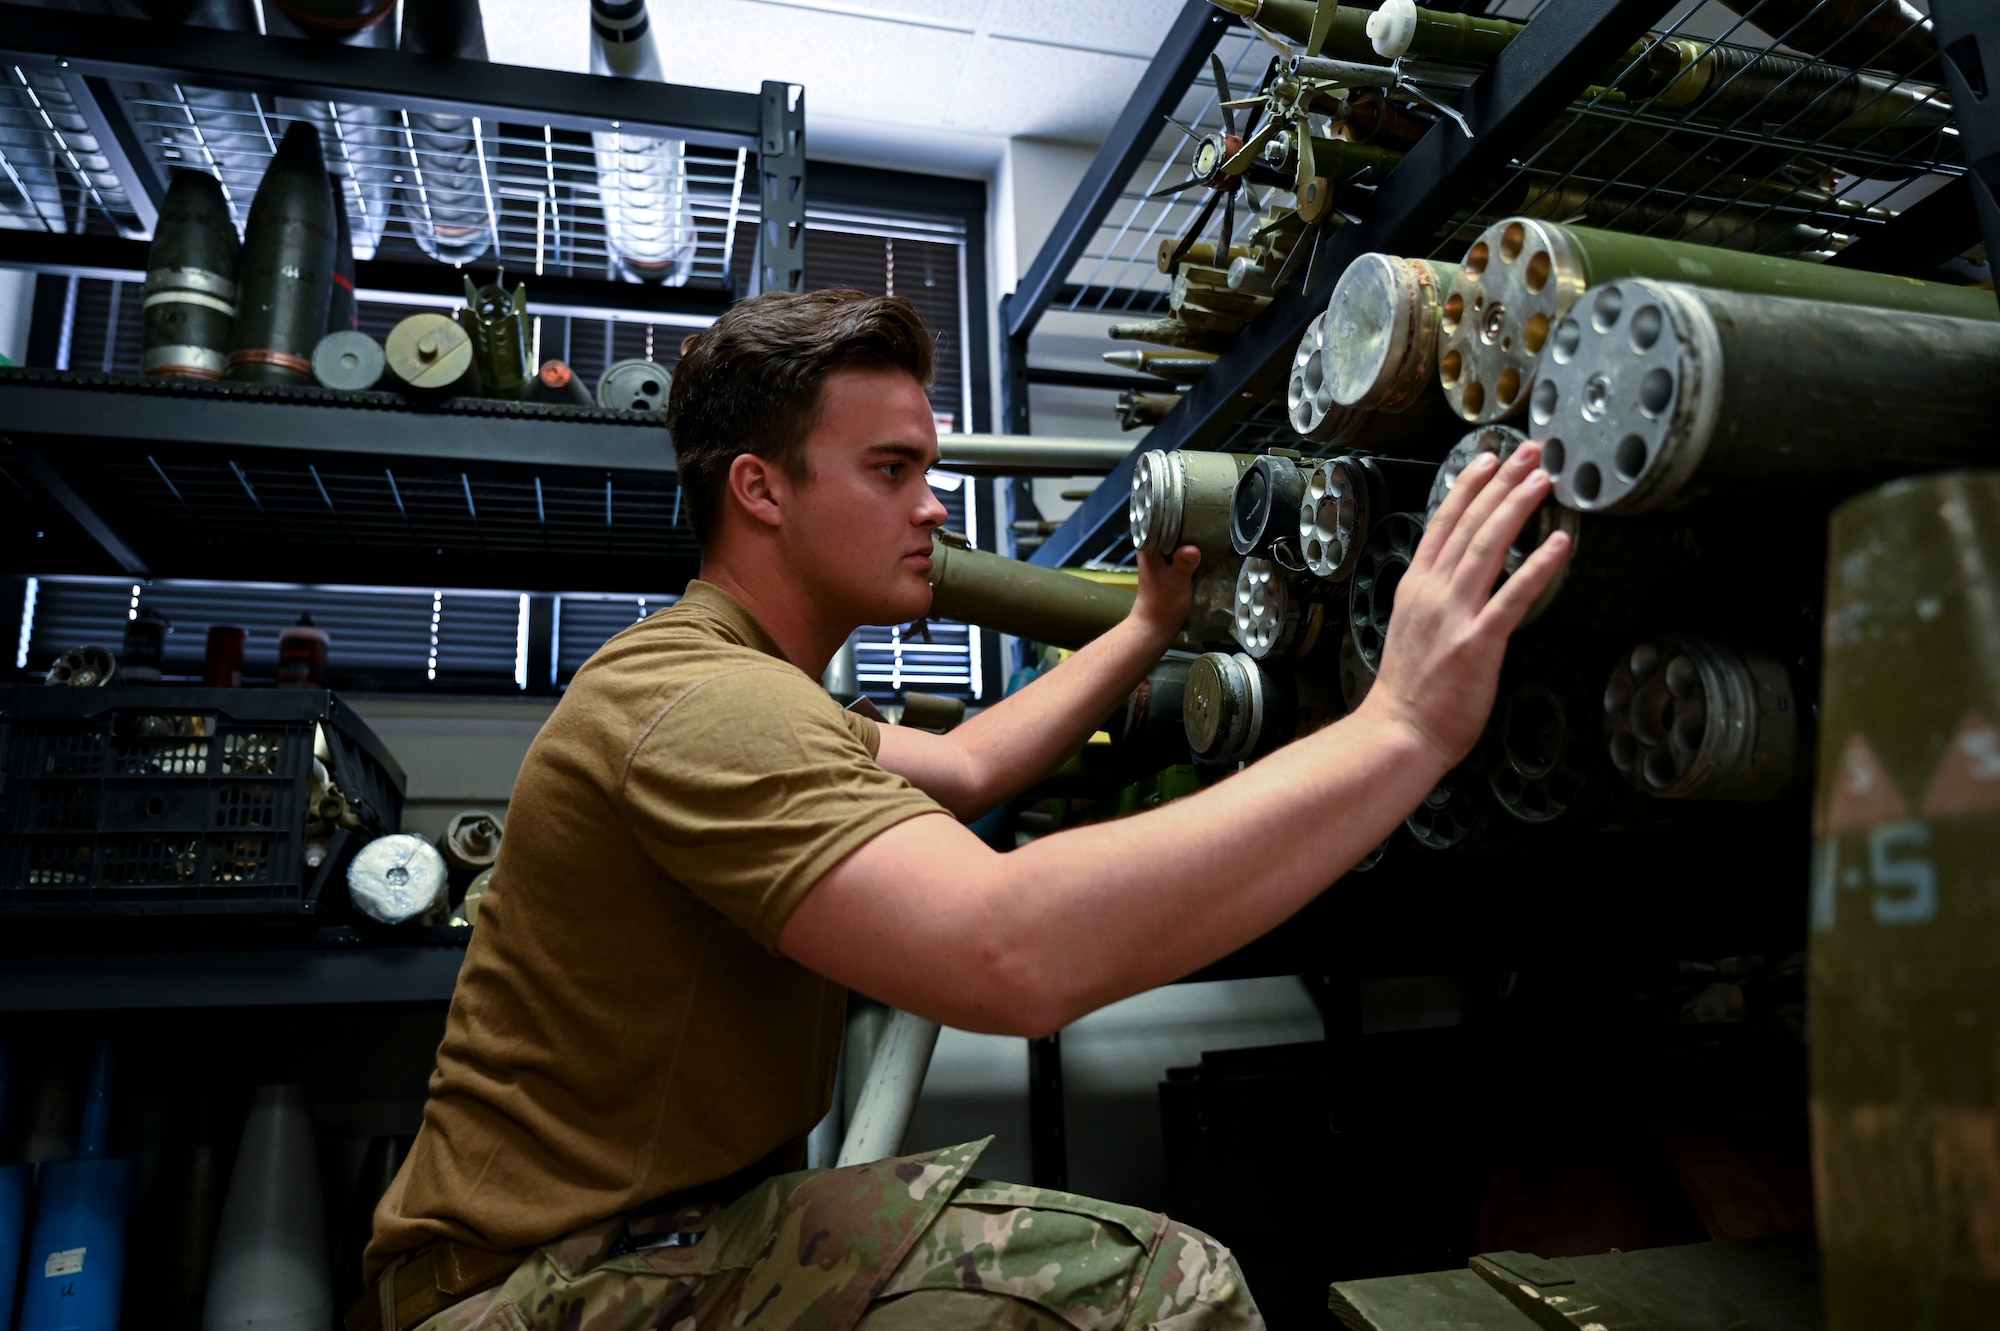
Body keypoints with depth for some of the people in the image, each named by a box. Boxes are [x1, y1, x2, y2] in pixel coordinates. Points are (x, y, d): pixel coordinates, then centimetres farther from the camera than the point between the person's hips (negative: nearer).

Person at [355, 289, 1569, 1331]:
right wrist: (1403, 728, -35)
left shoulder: (741, 681, 12)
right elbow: (1013, 953, -39)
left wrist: (1148, 630, 23)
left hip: (688, 1212, 9)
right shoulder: (703, 700, -25)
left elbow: (966, 769, 23)